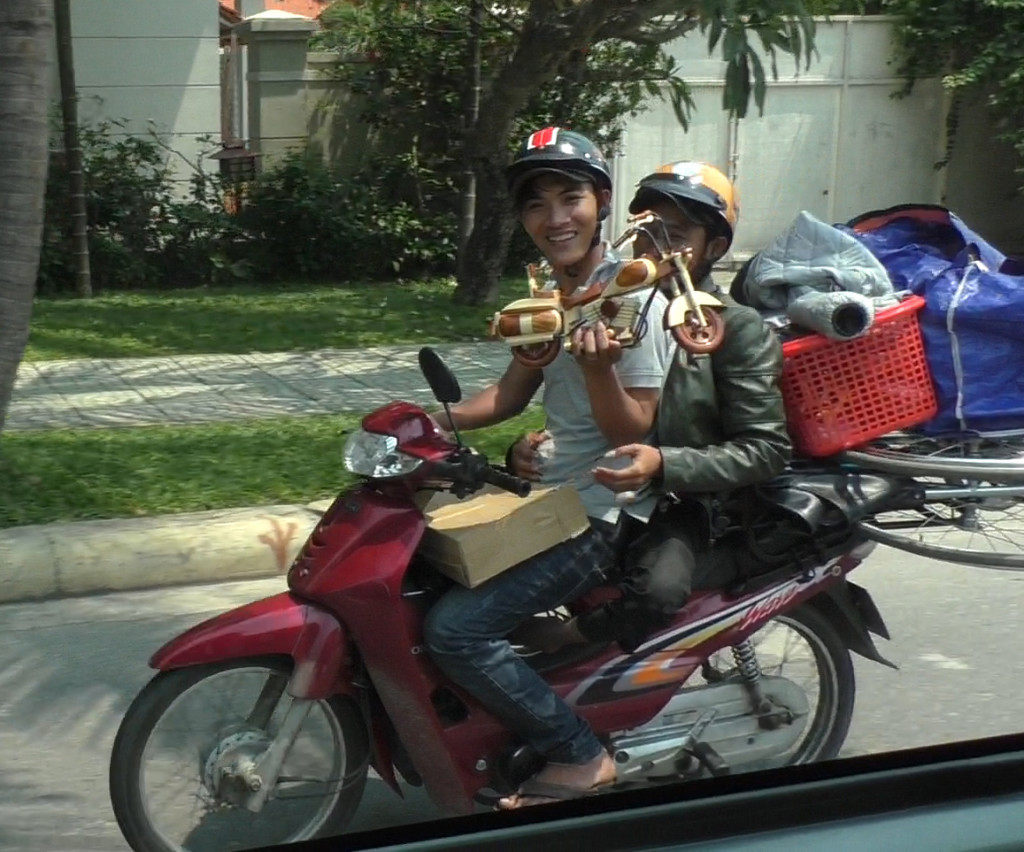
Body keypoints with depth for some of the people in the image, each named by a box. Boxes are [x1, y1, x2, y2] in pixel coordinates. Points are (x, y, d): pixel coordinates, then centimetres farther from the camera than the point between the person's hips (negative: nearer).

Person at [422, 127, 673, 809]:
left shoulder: (633, 294, -17)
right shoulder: (553, 291, 10)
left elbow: (631, 432, -18)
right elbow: (514, 392, 16)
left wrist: (599, 367, -37)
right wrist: (445, 421, -1)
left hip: (601, 516, -9)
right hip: (547, 493, 10)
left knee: (456, 627, -19)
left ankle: (579, 756, -3)